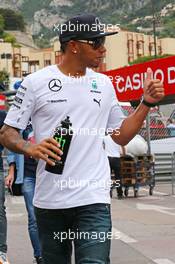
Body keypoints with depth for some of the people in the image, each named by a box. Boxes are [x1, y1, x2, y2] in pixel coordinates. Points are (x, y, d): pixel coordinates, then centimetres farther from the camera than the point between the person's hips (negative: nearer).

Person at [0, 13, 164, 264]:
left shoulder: (104, 84, 11)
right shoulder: (35, 82, -1)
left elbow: (121, 136, 17)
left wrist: (146, 103, 4)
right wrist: (30, 148, -19)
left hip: (93, 199, 1)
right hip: (49, 202, -1)